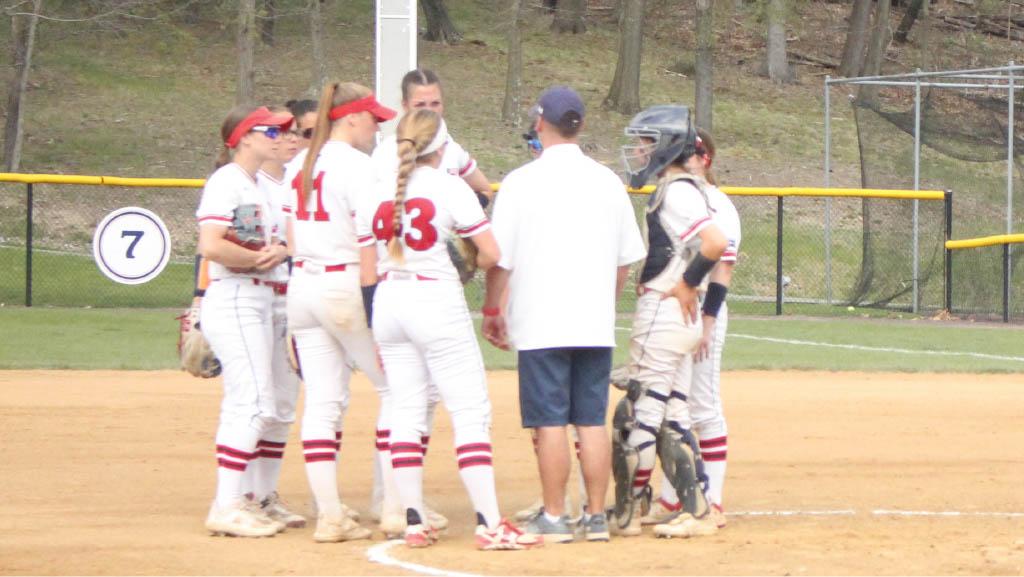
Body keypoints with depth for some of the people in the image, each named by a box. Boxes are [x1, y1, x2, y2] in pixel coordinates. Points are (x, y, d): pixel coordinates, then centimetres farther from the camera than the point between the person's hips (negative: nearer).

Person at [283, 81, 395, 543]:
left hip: (301, 286, 8)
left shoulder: (302, 167, 14)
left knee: (322, 400, 4)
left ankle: (329, 514, 0)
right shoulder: (354, 165, -11)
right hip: (347, 286, -8)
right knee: (395, 386, 4)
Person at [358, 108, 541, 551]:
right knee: (471, 411, -3)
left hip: (388, 303, 5)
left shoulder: (377, 194, 7)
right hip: (437, 301, -5)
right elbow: (491, 254, -12)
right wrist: (466, 264, 10)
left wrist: (375, 337, 17)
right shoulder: (449, 187, -7)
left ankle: (414, 521, 8)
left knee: (405, 411, 10)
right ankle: (489, 523, -10)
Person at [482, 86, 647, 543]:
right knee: (592, 420, 8)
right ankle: (596, 517, 9)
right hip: (596, 324, 4)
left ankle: (554, 518, 0)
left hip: (541, 324, -4)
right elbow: (627, 258, 12)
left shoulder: (522, 181, -7)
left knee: (549, 421, -1)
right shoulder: (607, 181, 6)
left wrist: (492, 309, 6)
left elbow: (500, 257, -7)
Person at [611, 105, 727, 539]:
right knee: (672, 418, 12)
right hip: (680, 320, 10)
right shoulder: (680, 189, 15)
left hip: (663, 313, -10)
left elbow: (716, 243, -27)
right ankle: (695, 510, 11)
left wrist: (686, 284, -17)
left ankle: (624, 514, 0)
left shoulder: (677, 192, -15)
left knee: (639, 415, -4)